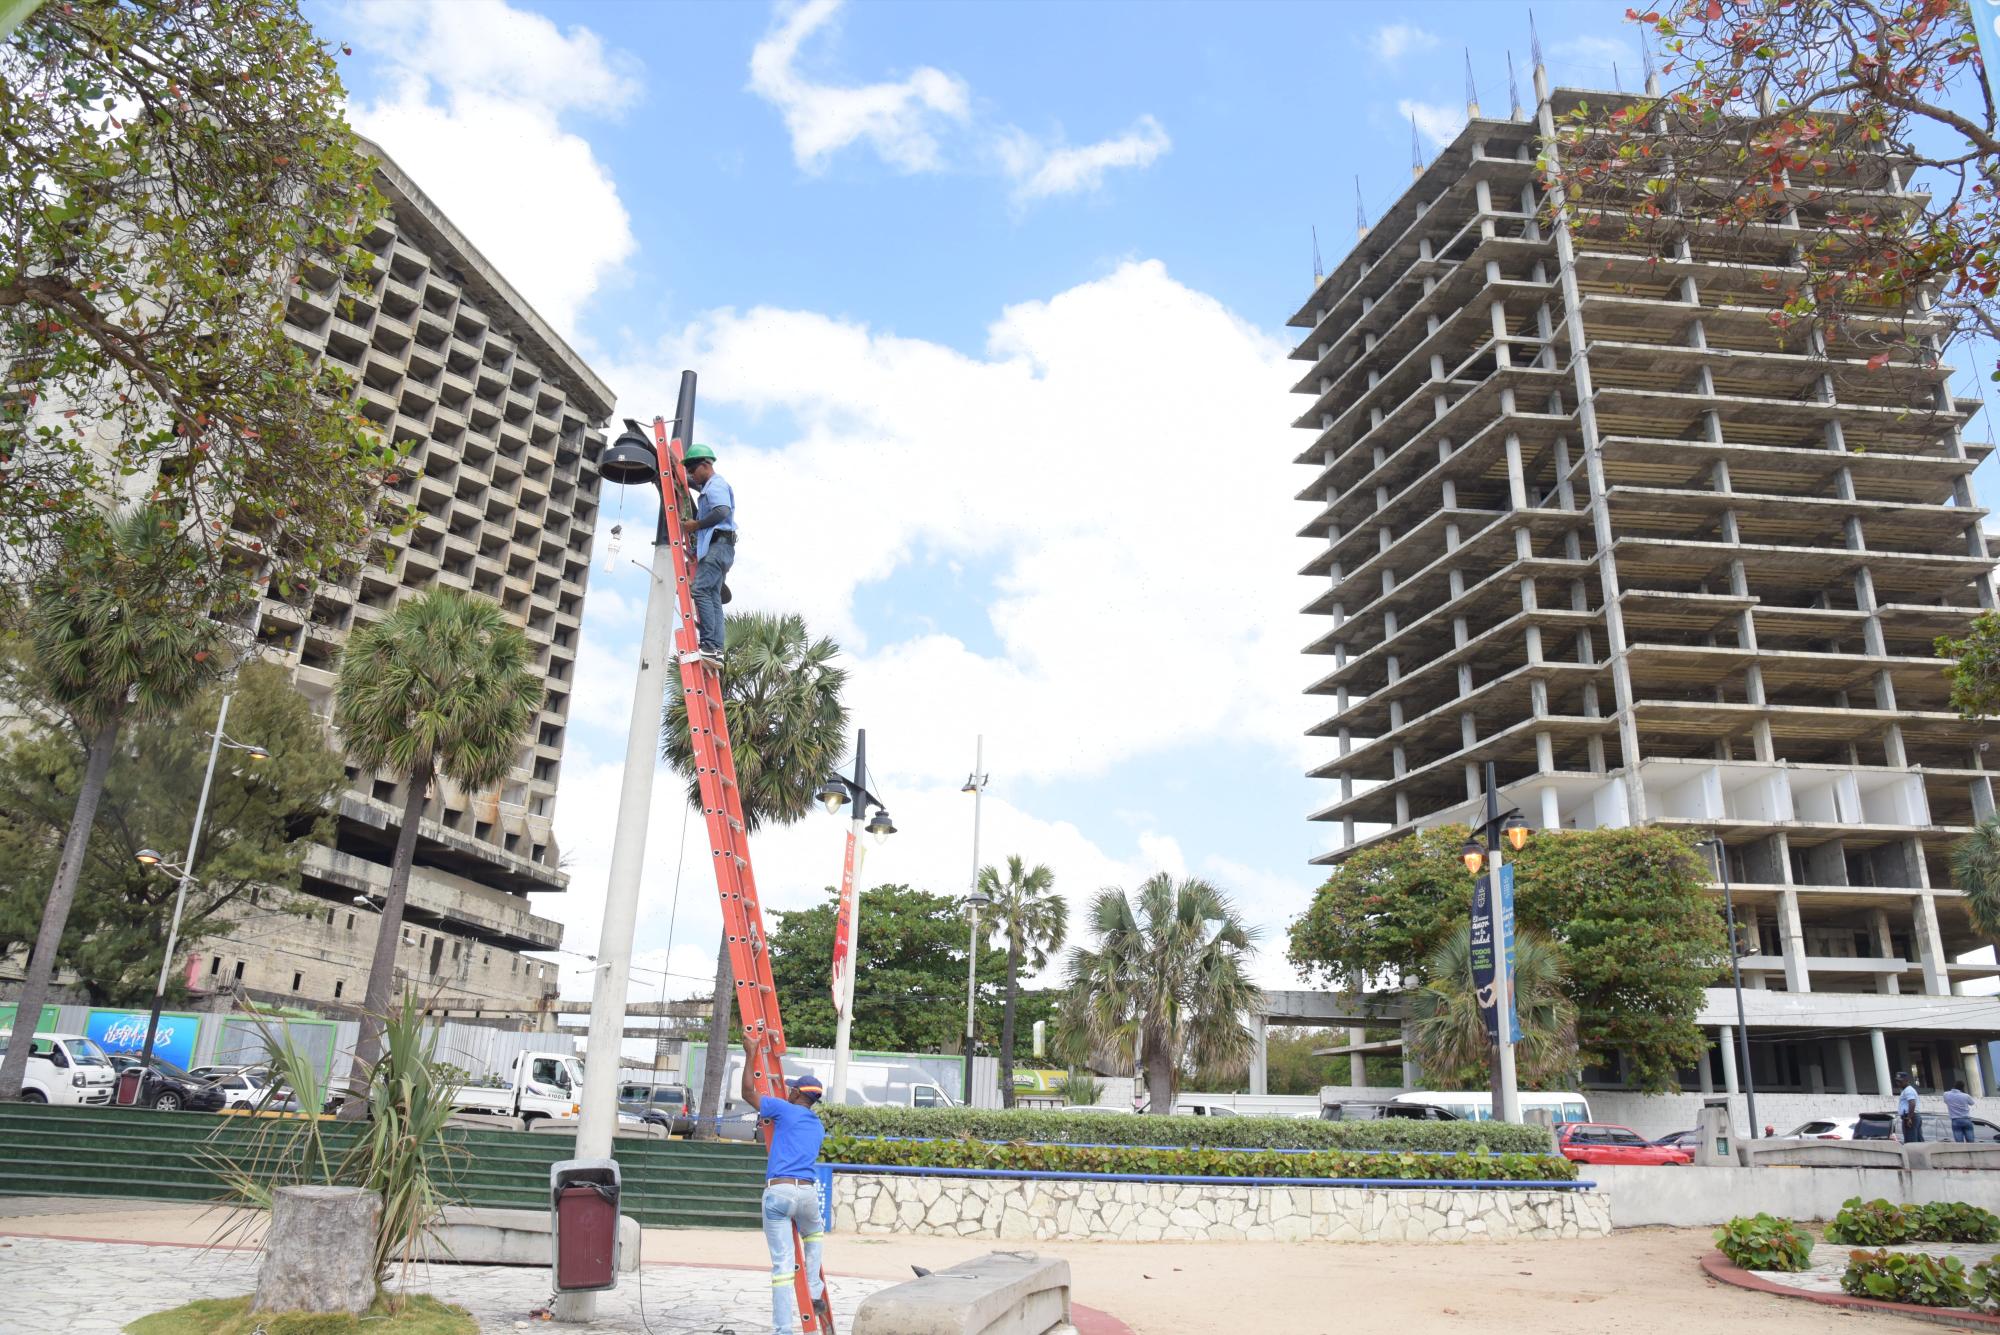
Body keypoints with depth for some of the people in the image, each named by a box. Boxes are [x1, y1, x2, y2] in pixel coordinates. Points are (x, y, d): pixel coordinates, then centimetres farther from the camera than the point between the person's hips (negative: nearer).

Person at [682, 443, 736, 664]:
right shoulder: (710, 485, 26)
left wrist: (696, 525, -13)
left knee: (700, 589, -19)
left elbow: (722, 511, -23)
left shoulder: (715, 484, -6)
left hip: (717, 544, -11)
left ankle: (709, 645, -25)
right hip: (716, 548, 11)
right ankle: (716, 649, -2)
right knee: (713, 596, 4)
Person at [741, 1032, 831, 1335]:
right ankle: (814, 1292, 21)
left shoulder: (785, 1110, 4)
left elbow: (748, 1091, 9)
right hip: (807, 1191, 4)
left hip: (777, 1191, -4)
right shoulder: (818, 1127, 22)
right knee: (814, 1234, 35)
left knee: (782, 1264, -1)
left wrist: (751, 1054, 19)